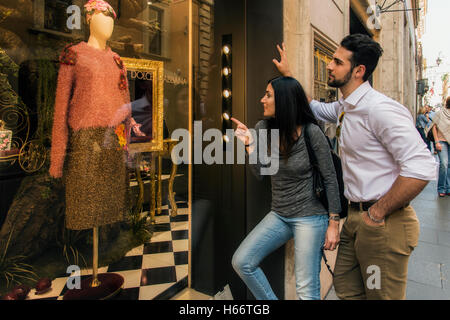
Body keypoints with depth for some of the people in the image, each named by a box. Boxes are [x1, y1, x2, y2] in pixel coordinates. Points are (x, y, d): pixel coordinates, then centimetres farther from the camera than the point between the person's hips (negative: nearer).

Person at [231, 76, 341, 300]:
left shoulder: (311, 133, -14)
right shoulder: (263, 128, 1)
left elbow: (330, 179, -9)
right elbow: (259, 172, 2)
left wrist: (334, 224, -9)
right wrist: (249, 144, -12)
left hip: (309, 217, -5)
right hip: (278, 215, 6)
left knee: (307, 292, 0)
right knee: (241, 262, -1)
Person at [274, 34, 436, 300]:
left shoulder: (379, 109, -20)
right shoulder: (345, 108, 10)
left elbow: (422, 168, -27)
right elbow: (314, 107, 30)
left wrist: (378, 213, -19)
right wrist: (288, 74, 29)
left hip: (385, 225, -9)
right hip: (355, 217, 9)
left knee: (381, 294, 7)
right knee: (345, 289, 19)